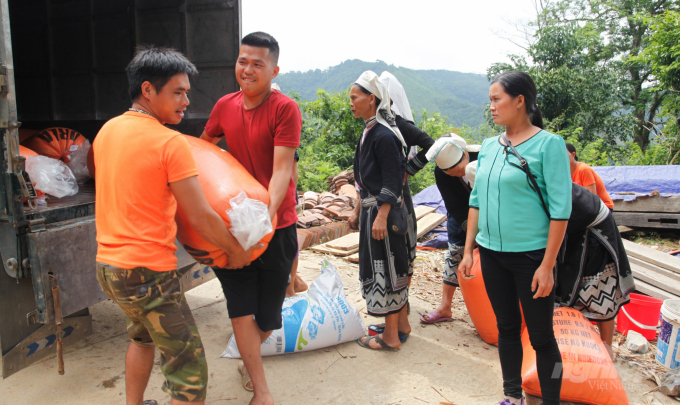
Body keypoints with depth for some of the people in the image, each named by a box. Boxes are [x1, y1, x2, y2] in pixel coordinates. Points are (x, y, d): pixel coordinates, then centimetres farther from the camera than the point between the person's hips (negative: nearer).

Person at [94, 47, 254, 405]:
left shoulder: (107, 131, 7)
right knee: (189, 371, -1)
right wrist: (236, 251, -2)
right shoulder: (170, 143, -17)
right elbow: (200, 218, -16)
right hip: (147, 272, -9)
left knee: (143, 335, 33)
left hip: (107, 264, 9)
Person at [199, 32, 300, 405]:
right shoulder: (225, 106, 3)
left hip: (276, 225, -3)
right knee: (241, 308, 0)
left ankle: (248, 362, 41)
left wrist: (267, 213, -34)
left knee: (268, 313, 11)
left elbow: (281, 171, -20)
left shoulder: (285, 109, -13)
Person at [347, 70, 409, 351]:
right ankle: (397, 325, 30)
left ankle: (391, 338, 13)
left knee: (385, 270, -1)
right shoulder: (369, 132, 13)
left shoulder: (383, 135, -16)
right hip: (371, 209, 10)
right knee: (377, 267, 16)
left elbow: (392, 181, -20)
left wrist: (381, 217, -23)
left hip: (383, 211, -10)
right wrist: (358, 210, 19)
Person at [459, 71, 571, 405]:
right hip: (492, 253, 6)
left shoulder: (548, 144, -10)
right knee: (506, 328, 17)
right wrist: (468, 251, 9)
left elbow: (560, 209, -12)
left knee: (541, 337, 5)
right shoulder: (489, 147, 7)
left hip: (530, 254, -5)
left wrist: (547, 265, -15)